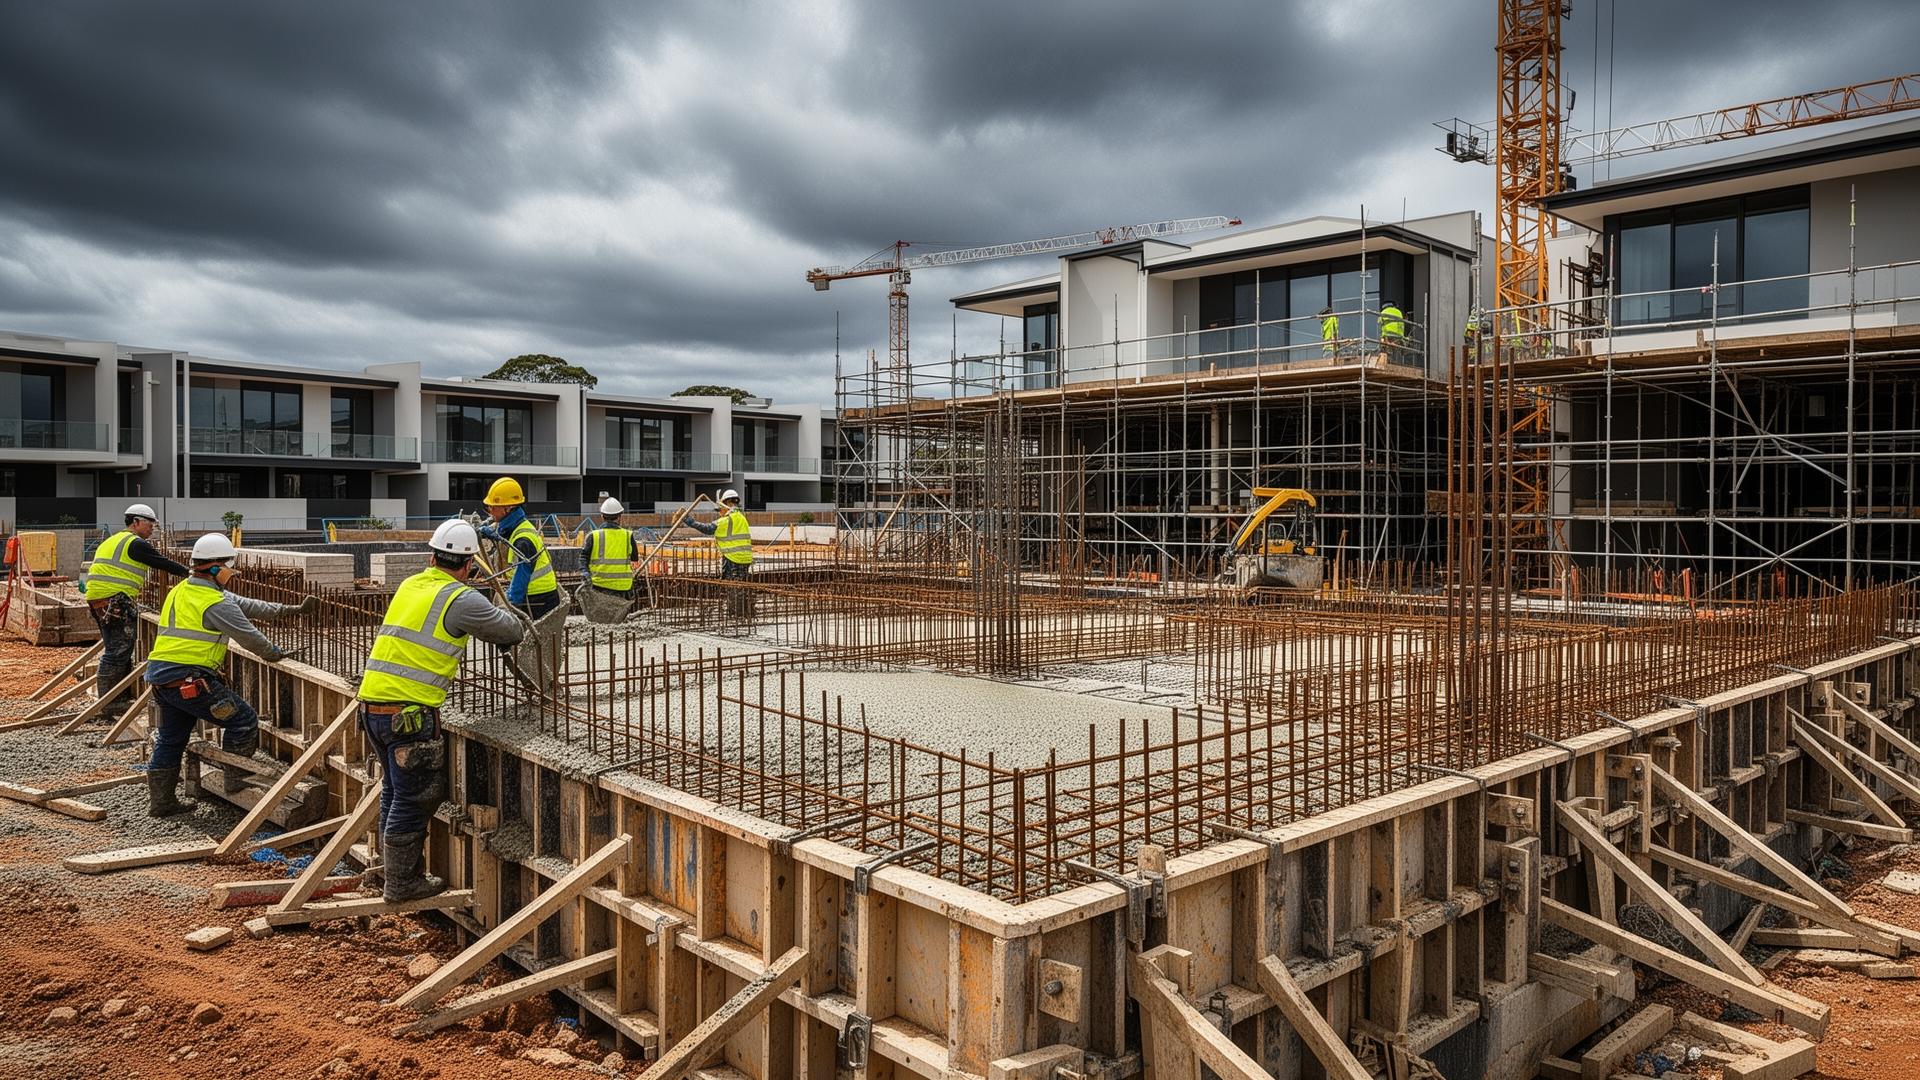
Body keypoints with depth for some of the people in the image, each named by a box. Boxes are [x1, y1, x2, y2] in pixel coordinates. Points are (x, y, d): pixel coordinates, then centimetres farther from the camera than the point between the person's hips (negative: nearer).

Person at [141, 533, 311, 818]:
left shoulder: (181, 590, 18)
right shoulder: (215, 602, -14)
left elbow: (244, 605, 19)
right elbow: (249, 636, -7)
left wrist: (291, 609, 18)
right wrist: (275, 655, 13)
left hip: (159, 675, 10)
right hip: (189, 679, -10)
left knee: (170, 739, 19)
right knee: (243, 720, -1)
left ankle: (161, 802, 25)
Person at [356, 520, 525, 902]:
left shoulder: (409, 586, 12)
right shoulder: (461, 599, -10)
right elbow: (511, 631, 0)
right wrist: (516, 630, 22)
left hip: (372, 701, 8)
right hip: (409, 712, -8)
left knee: (395, 790, 21)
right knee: (413, 798, 4)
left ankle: (394, 870, 34)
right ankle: (402, 883, 13)